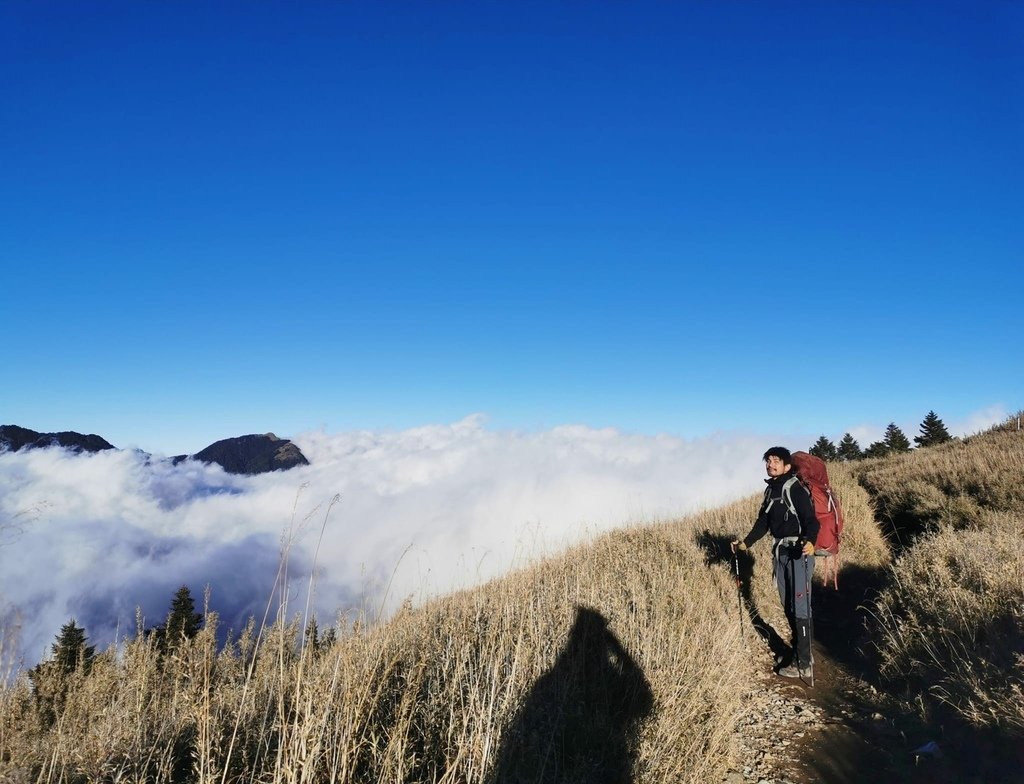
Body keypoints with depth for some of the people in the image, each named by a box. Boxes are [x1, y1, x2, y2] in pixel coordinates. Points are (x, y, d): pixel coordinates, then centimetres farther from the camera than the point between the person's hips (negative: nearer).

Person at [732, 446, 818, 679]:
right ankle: (799, 651, 27)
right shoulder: (771, 489, 12)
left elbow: (811, 519, -22)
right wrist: (746, 542, 23)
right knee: (787, 605, 13)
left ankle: (803, 664, 1)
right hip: (780, 551, 8)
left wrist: (810, 541, -40)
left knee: (800, 607, -6)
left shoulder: (795, 489, -13)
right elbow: (763, 521, 21)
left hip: (799, 551, -8)